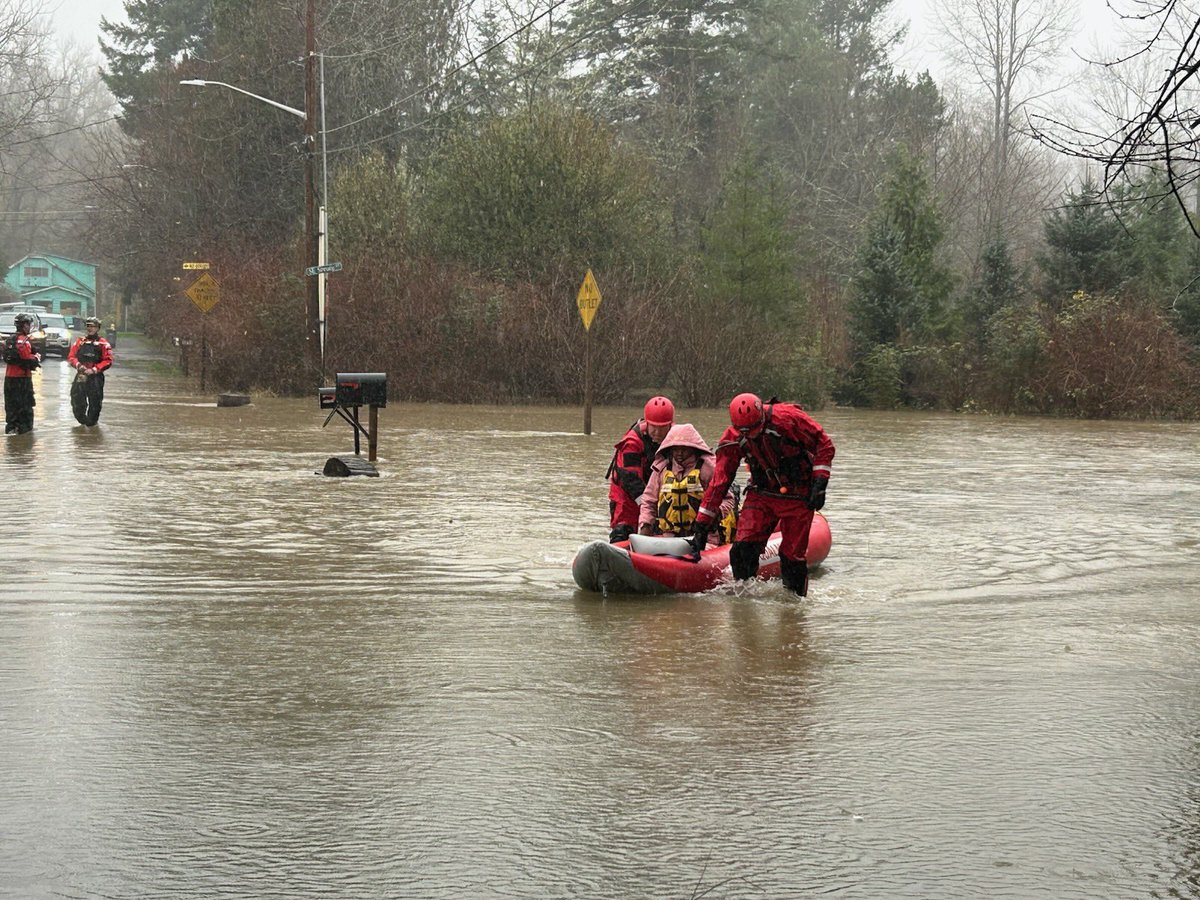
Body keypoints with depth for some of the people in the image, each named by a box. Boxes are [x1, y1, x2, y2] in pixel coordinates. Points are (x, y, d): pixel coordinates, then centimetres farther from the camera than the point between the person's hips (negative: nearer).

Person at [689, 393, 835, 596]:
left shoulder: (787, 417, -21)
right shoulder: (733, 439, -8)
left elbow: (824, 444, -9)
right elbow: (719, 482, -2)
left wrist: (819, 484, -15)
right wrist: (702, 525, -2)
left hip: (798, 497, -3)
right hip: (761, 494, 3)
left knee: (792, 557, -1)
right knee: (743, 549, -13)